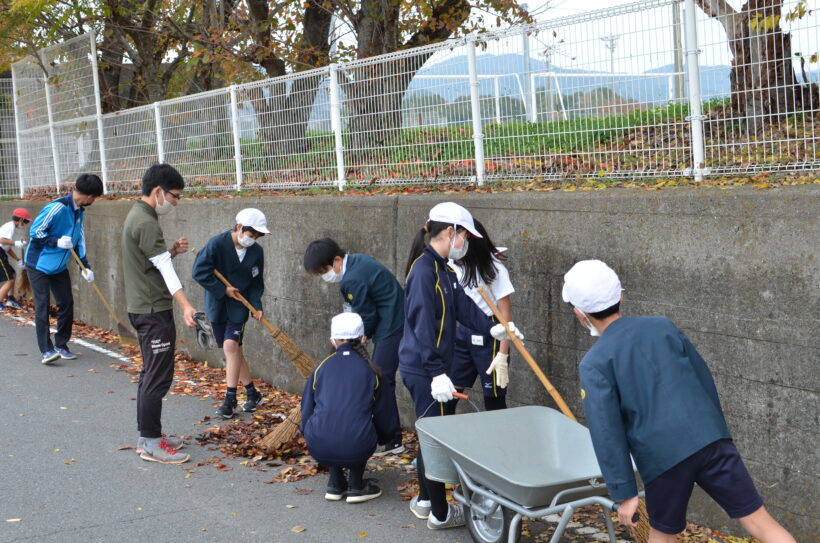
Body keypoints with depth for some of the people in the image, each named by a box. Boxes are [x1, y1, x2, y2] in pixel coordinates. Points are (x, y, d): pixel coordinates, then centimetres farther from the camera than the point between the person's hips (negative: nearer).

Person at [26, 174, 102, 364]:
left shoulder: (79, 211, 3)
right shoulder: (57, 207, -23)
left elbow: (79, 238, 12)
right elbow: (35, 231, -20)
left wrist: (85, 265, 5)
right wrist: (57, 242, -27)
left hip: (59, 266, 8)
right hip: (39, 264, -8)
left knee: (66, 304, 6)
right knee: (42, 306, -9)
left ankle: (61, 345, 17)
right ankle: (47, 350, -10)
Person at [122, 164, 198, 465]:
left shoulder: (137, 215, 14)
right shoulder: (147, 223, -18)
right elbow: (165, 270, -26)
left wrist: (171, 251, 3)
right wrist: (185, 305, -33)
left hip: (142, 308, 11)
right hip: (153, 311, -11)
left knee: (150, 373, 16)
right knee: (158, 377, -6)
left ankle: (147, 435, 24)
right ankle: (151, 443, -1)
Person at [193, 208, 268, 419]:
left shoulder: (257, 252, -2)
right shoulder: (217, 244, -14)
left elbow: (256, 283, 6)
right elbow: (200, 271, -16)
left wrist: (256, 305, -8)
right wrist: (223, 289, -14)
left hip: (238, 306, 0)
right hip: (217, 305, 0)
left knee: (231, 346, -17)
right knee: (235, 350, 6)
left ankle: (230, 399, -10)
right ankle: (252, 394, 21)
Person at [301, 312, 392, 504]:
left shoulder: (321, 367, 11)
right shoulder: (370, 371, 10)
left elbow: (306, 412, 15)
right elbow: (383, 420, 15)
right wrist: (381, 436, 38)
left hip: (319, 449, 1)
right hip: (356, 451, -1)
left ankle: (335, 484, 27)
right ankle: (356, 486, 23)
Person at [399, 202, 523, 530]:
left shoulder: (443, 269, 11)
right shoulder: (424, 269, -20)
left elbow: (462, 306, 7)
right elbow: (422, 326, -24)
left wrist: (493, 329, -8)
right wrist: (437, 373, -27)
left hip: (430, 367, 10)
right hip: (423, 369, -10)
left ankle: (425, 500, 34)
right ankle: (440, 513, 12)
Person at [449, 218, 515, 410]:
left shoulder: (493, 269, -12)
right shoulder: (454, 264, 2)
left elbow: (506, 313, -13)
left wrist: (503, 354, -17)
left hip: (489, 336, -5)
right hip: (463, 332, 5)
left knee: (494, 400, 1)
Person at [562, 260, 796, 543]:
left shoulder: (593, 365, -1)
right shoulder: (663, 326, 11)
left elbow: (607, 433, -7)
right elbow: (704, 381, 16)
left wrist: (624, 493, -4)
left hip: (662, 459, -3)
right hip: (709, 439, 3)